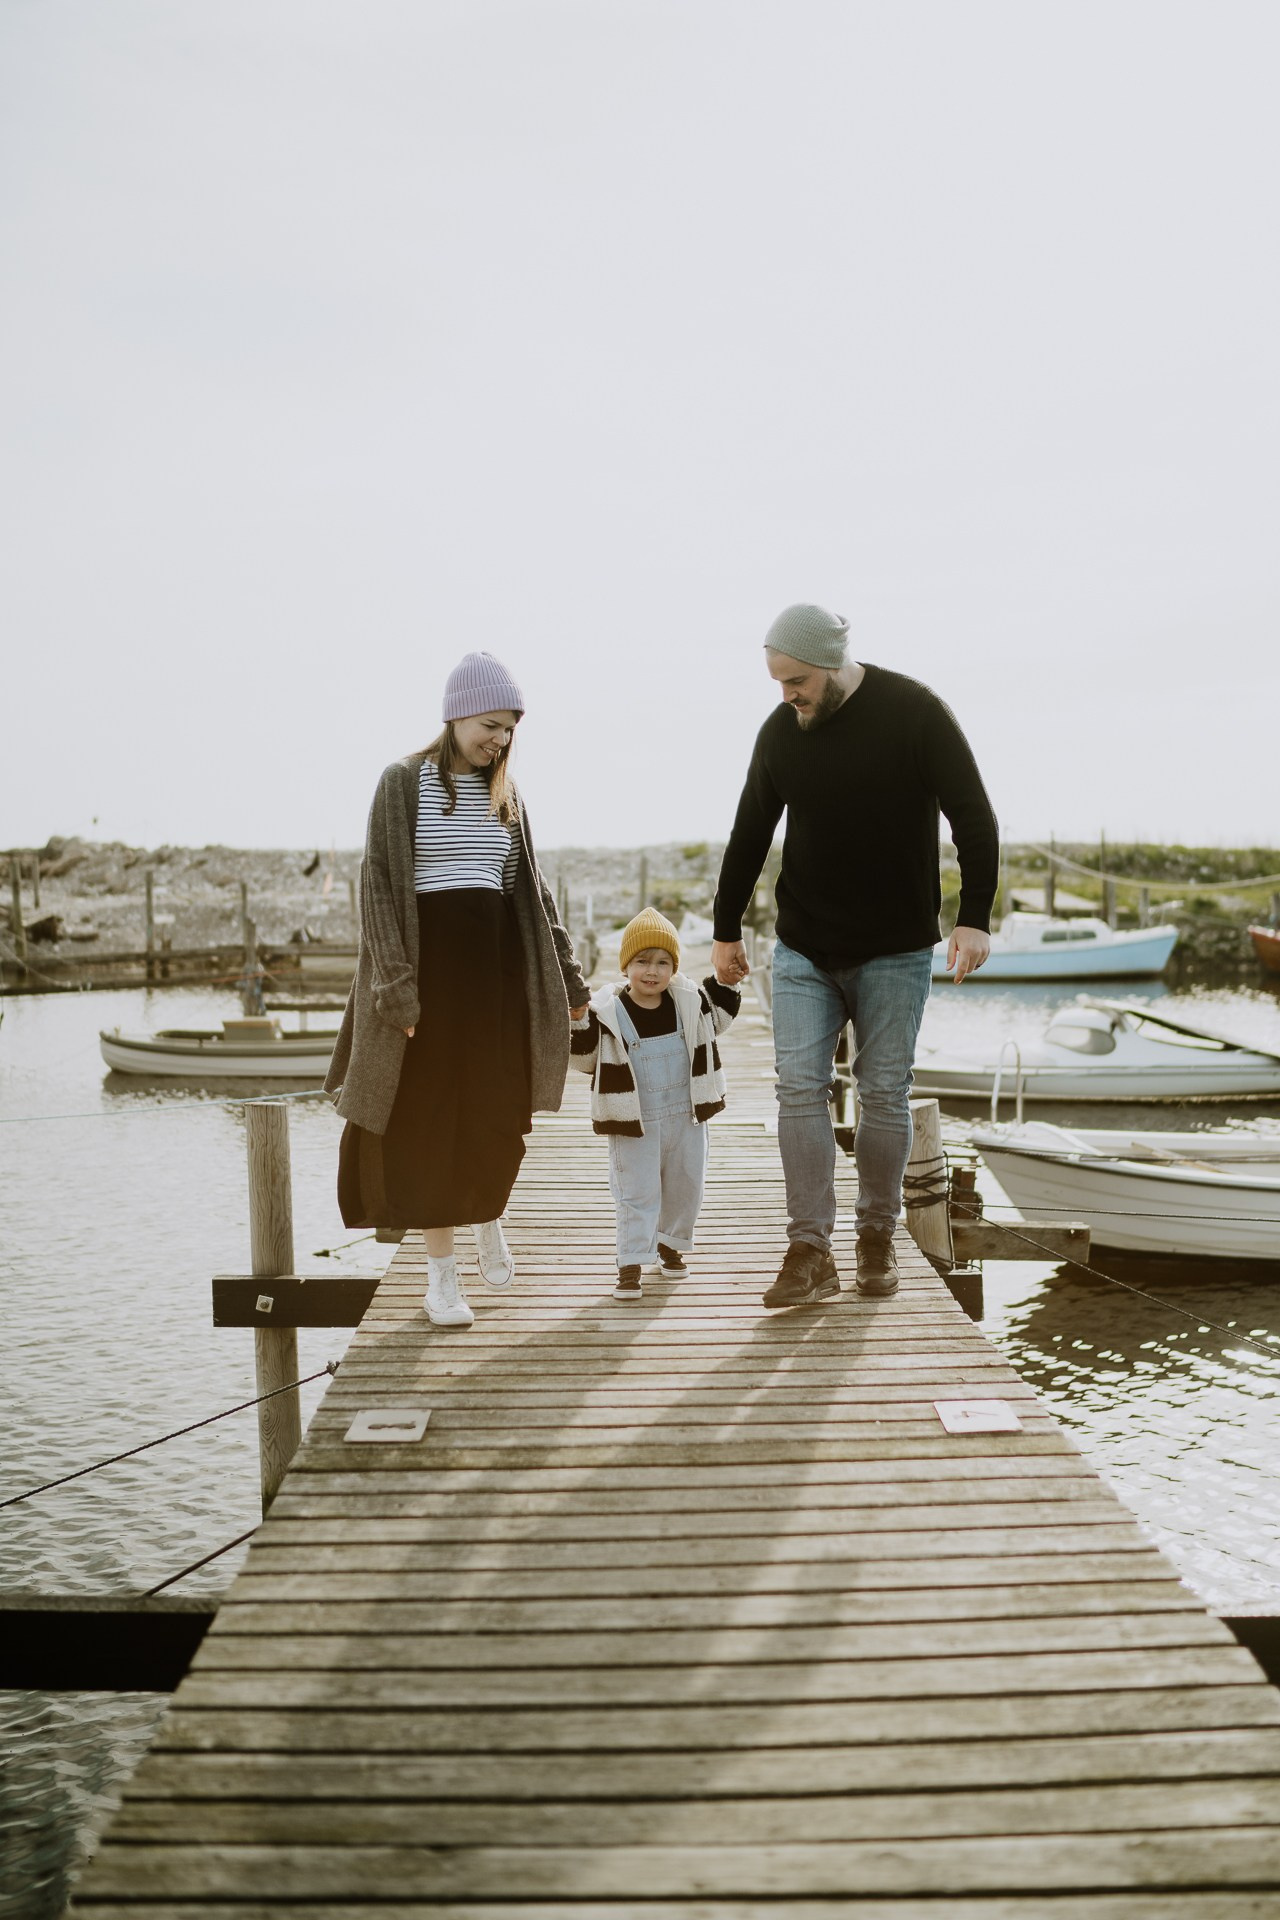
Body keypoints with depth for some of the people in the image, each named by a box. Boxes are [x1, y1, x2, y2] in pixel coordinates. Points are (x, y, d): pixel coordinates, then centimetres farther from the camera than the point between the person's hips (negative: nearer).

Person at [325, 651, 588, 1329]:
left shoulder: (504, 792, 12)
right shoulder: (403, 782, -3)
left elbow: (531, 888, 14)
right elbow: (381, 886, -8)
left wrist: (565, 977, 10)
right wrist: (397, 987, -15)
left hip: (499, 965, 4)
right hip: (429, 964, -4)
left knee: (497, 1113, 2)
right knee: (430, 1117, 2)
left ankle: (486, 1216, 33)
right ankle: (440, 1271, 13)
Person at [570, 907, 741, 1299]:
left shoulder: (691, 1001, 1)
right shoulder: (607, 1013, -11)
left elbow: (721, 1013, 19)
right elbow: (584, 1059, -7)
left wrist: (726, 981, 3)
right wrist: (577, 1025, -23)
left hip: (685, 1117, 4)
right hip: (634, 1121, -4)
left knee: (686, 1185, 16)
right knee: (636, 1193, -1)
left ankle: (669, 1243, 38)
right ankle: (630, 1264, 5)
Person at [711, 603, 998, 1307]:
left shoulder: (915, 712, -9)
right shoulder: (780, 730, 2)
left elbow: (973, 817, -8)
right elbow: (748, 837, 12)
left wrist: (974, 918, -15)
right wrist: (726, 929, 16)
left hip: (896, 951, -3)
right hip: (802, 951, 3)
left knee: (884, 1095, 3)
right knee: (799, 1088, -6)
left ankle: (877, 1237, 20)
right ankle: (811, 1251, -2)